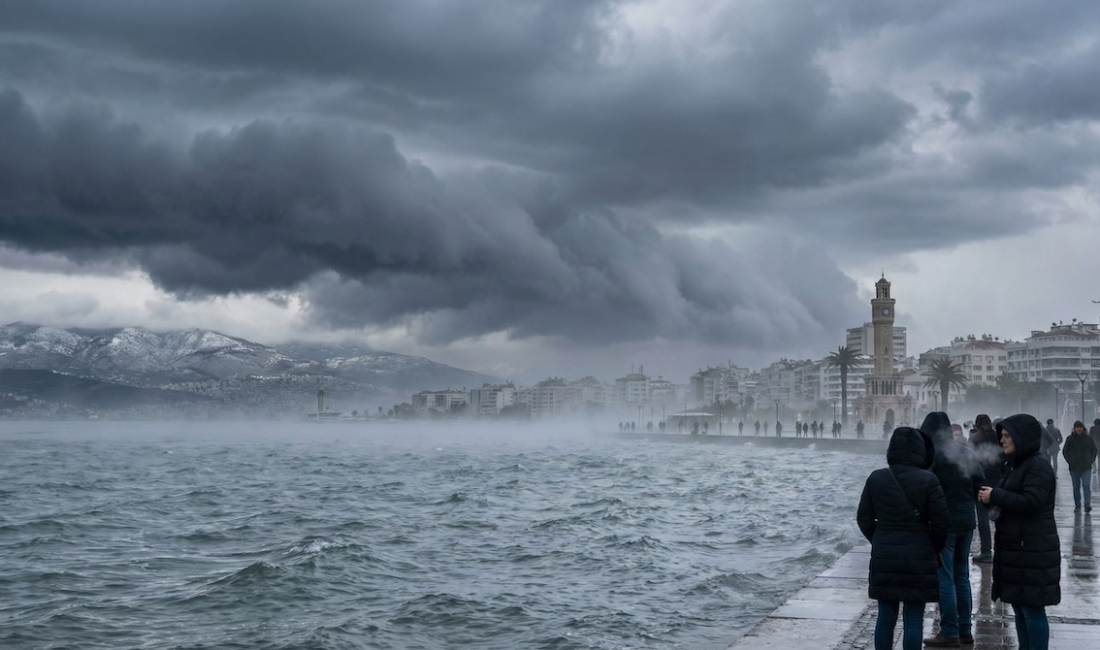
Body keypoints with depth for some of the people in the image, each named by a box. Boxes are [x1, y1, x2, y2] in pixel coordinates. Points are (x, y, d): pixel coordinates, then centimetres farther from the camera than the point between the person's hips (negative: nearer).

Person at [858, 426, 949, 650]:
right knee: (913, 621, 3)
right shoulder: (928, 480, -11)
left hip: (884, 558, 3)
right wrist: (933, 550, 9)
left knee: (885, 617, 11)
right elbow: (941, 522, -8)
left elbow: (864, 518, 4)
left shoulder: (876, 478, -1)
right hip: (918, 559, -3)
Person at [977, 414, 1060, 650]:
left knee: (1032, 608, -7)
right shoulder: (1017, 465, 17)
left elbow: (1031, 503, -23)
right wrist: (993, 499, 5)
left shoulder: (1038, 466, -13)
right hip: (1015, 548, 10)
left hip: (1033, 551, -10)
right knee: (1020, 606, 14)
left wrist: (995, 496, -17)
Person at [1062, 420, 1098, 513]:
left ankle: (1087, 505, -17)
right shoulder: (1070, 439, 2)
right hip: (1074, 468, 1)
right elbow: (1065, 451, 9)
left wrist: (1091, 460, 2)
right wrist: (1069, 461, -2)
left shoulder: (1088, 438, 4)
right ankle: (1077, 506, 15)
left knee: (1086, 485, -13)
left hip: (1086, 467, -1)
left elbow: (1094, 450, 14)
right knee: (1076, 487, 7)